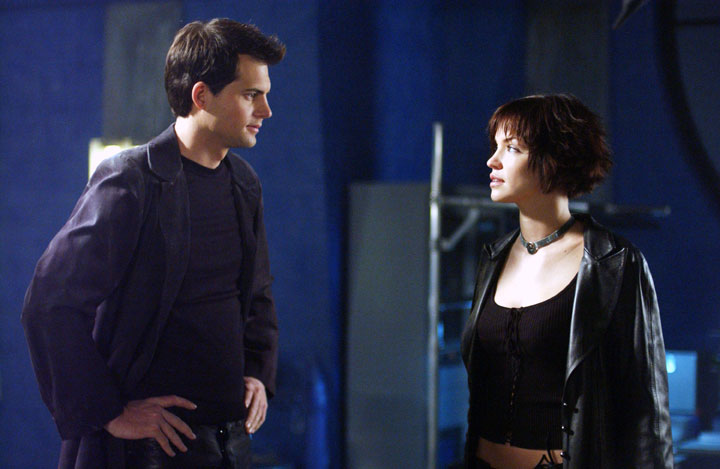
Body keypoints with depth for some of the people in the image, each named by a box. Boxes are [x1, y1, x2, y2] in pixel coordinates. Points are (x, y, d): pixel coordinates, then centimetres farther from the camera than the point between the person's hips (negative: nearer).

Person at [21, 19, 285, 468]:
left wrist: (259, 374, 9)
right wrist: (109, 414, -15)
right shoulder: (130, 180, -12)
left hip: (232, 432, 7)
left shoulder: (244, 184, 11)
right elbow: (50, 305, -16)